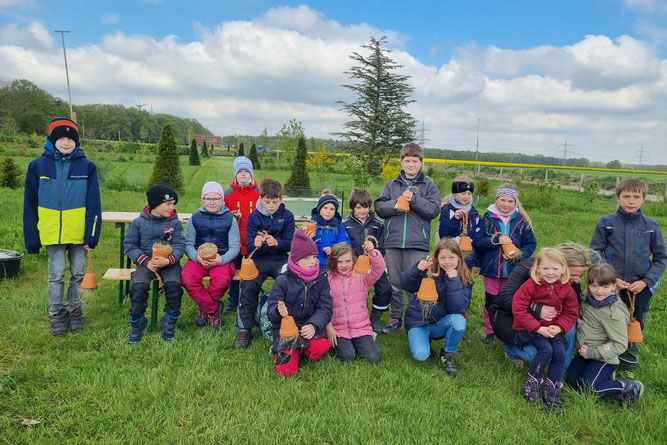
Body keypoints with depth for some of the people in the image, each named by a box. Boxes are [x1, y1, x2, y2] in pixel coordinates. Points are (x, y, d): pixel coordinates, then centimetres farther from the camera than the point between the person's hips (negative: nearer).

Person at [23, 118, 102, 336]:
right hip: (52, 233, 0)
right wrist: (31, 238, 3)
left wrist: (92, 236, -8)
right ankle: (57, 314, 22)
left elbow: (93, 204, -2)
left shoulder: (87, 166, -1)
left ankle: (74, 310, 27)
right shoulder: (38, 165, 1)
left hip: (79, 233, 0)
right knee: (56, 275, 6)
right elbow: (30, 204, 5)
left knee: (78, 274, 10)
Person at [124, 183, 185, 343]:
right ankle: (137, 324, -2)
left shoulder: (174, 222, 2)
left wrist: (168, 260, -22)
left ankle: (169, 323, -4)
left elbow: (180, 245, -3)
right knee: (138, 285, -27)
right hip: (146, 262, 0)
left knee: (174, 284, -28)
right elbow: (129, 245, 3)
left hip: (169, 263, 0)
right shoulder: (139, 222, 2)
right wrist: (146, 261, -12)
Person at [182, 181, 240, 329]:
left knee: (221, 279, -34)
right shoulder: (195, 217, 9)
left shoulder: (230, 219, 5)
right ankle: (213, 308, -7)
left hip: (222, 258, -2)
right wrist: (198, 257, -16)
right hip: (198, 258, 2)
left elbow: (235, 247, 1)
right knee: (187, 278, -29)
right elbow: (188, 244, 6)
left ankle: (205, 308, -1)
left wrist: (221, 260, -19)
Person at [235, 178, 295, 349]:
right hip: (258, 259, 0)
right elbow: (249, 246, -3)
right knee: (248, 287, -25)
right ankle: (243, 330, -11)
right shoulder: (254, 217, 1)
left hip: (279, 259, 0)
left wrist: (276, 242, -25)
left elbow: (290, 243, -3)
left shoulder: (287, 216, 1)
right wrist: (255, 244, -28)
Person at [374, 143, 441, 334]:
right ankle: (396, 318, 25)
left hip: (417, 243, -2)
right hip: (393, 241, 3)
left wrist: (414, 199, -13)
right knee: (395, 284, 11)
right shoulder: (391, 185, 13)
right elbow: (379, 207, 6)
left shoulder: (428, 185, 7)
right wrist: (395, 204, -11)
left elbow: (434, 210, -4)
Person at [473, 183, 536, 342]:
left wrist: (519, 254, -14)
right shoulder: (487, 219, -2)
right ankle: (490, 332, 22)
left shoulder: (522, 222, 1)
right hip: (491, 269, -1)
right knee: (491, 301, 7)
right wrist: (497, 240, -19)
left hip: (512, 271, 1)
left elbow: (531, 244, 5)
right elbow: (476, 241, -8)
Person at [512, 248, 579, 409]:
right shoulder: (530, 285, -15)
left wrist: (559, 327, -16)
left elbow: (571, 313, 4)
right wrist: (538, 328, -22)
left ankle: (552, 388, 0)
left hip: (553, 329, 4)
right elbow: (518, 308, -20)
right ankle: (532, 382, -3)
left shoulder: (567, 290, -2)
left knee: (560, 352, -19)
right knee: (546, 349, -25)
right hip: (530, 328, -4)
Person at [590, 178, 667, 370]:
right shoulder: (606, 223, -7)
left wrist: (646, 282, -8)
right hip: (610, 287, -1)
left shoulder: (651, 226, -2)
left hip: (641, 289, 2)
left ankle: (630, 357, 39)